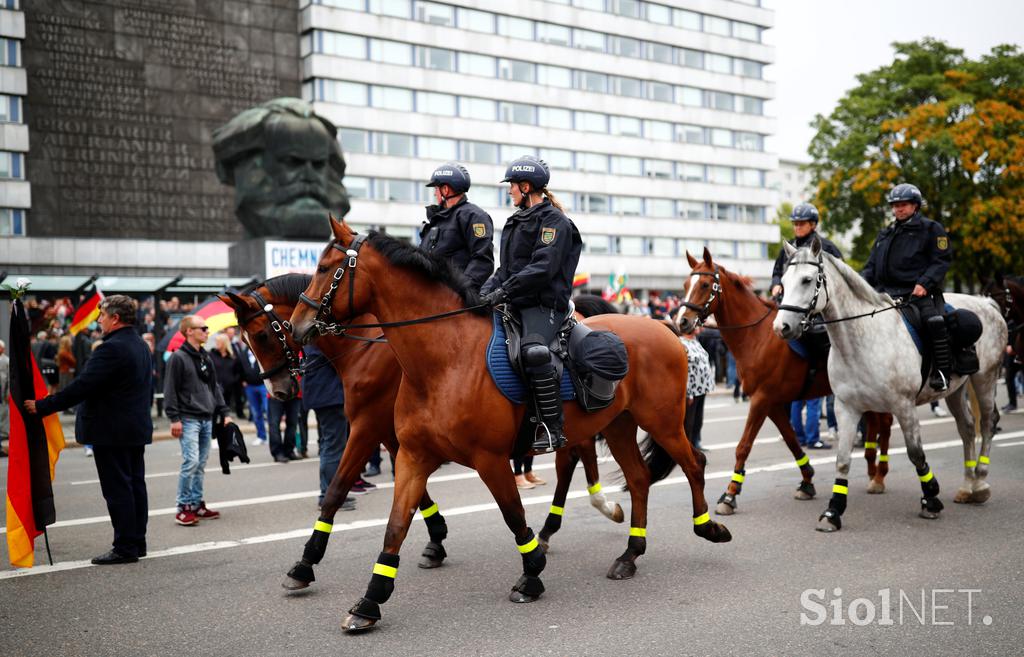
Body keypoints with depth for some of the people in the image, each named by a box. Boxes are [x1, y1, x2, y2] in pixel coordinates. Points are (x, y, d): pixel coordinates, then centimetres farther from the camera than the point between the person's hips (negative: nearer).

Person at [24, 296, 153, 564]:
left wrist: (42, 406, -13)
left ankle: (125, 548, 0)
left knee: (117, 490, -4)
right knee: (135, 486, 12)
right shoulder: (141, 346, 12)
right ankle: (137, 542, 19)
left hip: (112, 431, -9)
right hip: (137, 428, 9)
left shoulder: (111, 349, -19)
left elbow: (82, 386, -20)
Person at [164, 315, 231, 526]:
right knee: (191, 461, -13)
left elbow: (215, 387, 20)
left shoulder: (207, 358, 16)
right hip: (188, 419, -7)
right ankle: (183, 508, -4)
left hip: (207, 419, 7)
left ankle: (197, 505, 17)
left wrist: (224, 413, 14)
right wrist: (174, 418, -16)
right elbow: (170, 390, -10)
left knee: (200, 465, 10)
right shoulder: (178, 358, -7)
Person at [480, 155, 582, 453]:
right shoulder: (517, 221, 23)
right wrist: (486, 292, 4)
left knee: (533, 350, -35)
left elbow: (543, 268, -17)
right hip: (515, 304, 10)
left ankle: (551, 427, -29)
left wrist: (504, 291, -23)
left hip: (544, 303, -10)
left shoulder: (554, 221, -5)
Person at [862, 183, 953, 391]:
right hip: (886, 293, 6)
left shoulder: (931, 229, 6)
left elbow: (942, 260, -2)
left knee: (934, 321, -29)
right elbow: (872, 266, 23)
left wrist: (924, 283, -18)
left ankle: (942, 372, -21)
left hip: (919, 291, -6)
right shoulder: (885, 234, 23)